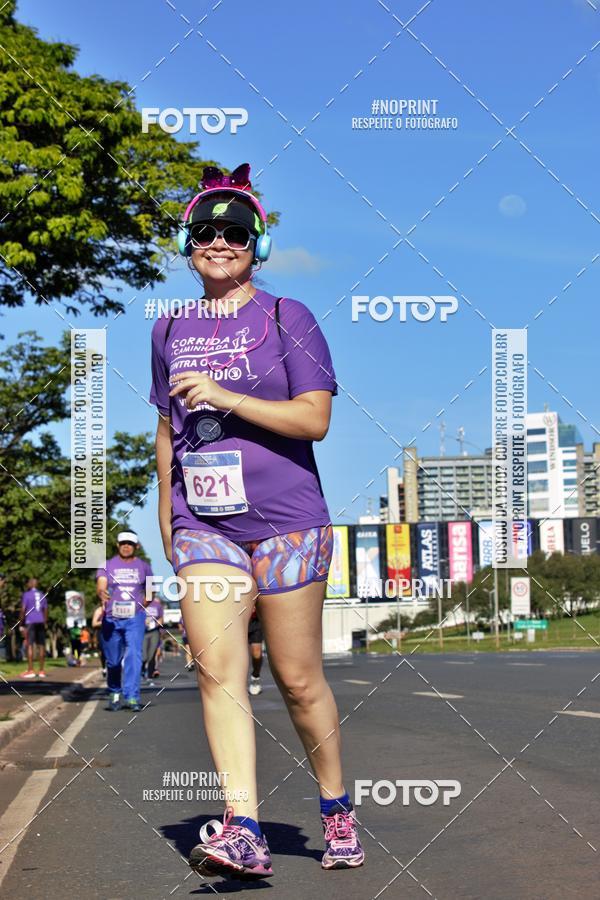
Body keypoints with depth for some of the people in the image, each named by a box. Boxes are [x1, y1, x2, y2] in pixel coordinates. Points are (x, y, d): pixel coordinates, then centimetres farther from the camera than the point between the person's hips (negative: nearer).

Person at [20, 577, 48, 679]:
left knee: (30, 645, -5)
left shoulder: (26, 594, -1)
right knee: (41, 646, 5)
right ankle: (42, 670, 5)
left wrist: (22, 621, 1)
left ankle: (30, 670, -11)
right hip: (41, 622, 5)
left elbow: (23, 609, -7)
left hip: (30, 622, -5)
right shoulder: (42, 595, 15)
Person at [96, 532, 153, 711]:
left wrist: (141, 605, 4)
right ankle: (114, 694, 28)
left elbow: (149, 591, 21)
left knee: (134, 655, -15)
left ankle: (132, 697, -19)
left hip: (135, 618, 0)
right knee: (113, 660, 7)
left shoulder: (144, 567, 10)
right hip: (111, 618, 0)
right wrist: (102, 593, -35)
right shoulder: (107, 566, 4)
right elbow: (100, 585, -13)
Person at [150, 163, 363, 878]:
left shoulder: (287, 318, 0)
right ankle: (242, 830, -16)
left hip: (285, 520, -3)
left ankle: (336, 807, 23)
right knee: (217, 669, -12)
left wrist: (225, 396, -16)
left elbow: (315, 418, -9)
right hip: (203, 524, 3)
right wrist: (166, 513, 22)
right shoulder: (170, 331, 13)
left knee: (297, 679, 2)